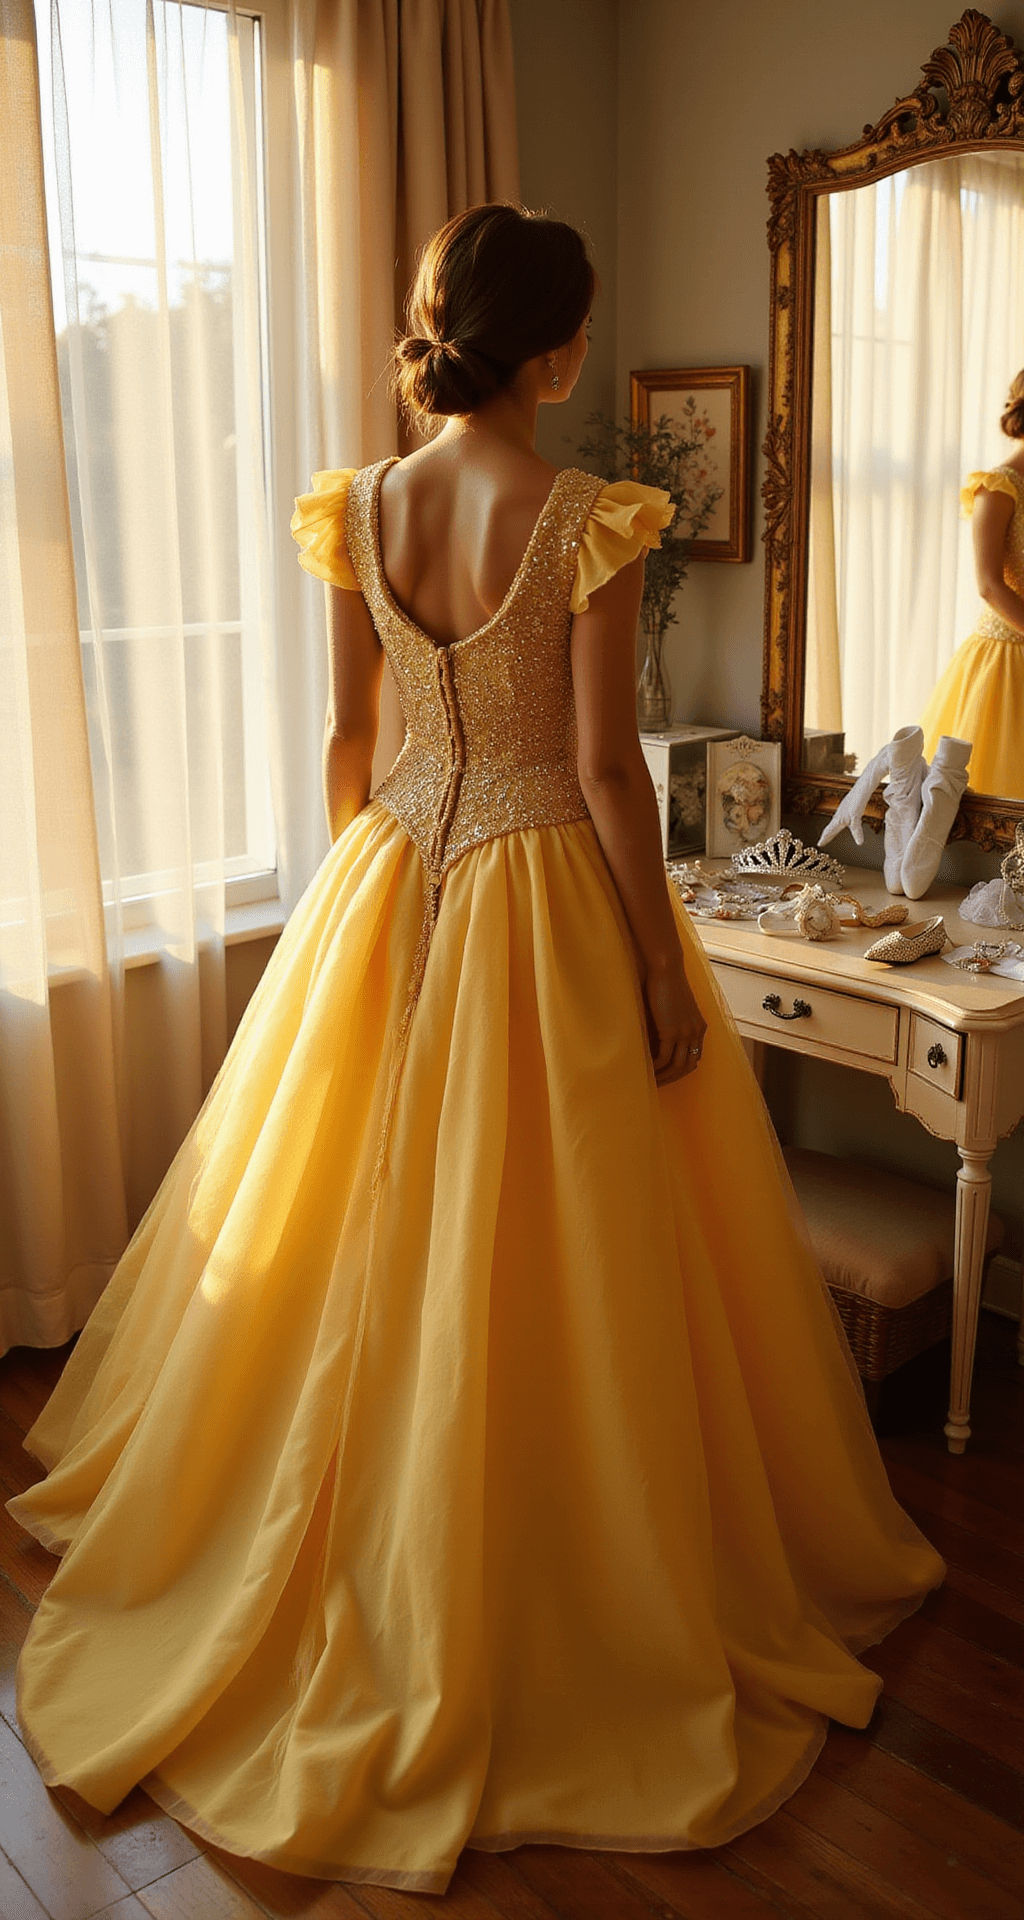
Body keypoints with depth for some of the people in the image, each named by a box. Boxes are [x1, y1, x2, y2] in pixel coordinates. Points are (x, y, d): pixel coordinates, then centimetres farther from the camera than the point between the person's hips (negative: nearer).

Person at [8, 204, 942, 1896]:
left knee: (370, 1258, 19)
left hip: (391, 894, 6)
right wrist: (668, 970, -7)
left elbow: (344, 743, 6)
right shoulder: (587, 521, -15)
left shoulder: (359, 511, 0)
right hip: (549, 904, -5)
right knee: (569, 1275, 9)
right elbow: (607, 769, -15)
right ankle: (560, 1619, 27)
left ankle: (371, 1582, 39)